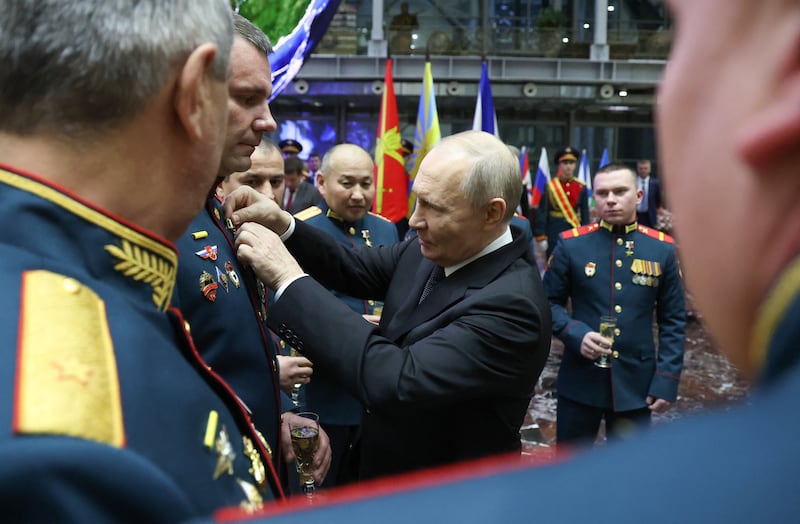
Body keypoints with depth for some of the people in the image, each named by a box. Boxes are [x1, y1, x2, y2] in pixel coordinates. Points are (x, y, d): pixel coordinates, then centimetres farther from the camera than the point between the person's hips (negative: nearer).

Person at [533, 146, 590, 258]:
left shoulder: (581, 187, 3)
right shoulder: (550, 186, -4)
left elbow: (585, 214, 5)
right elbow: (542, 212, -6)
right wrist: (541, 236, -11)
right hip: (554, 232, -2)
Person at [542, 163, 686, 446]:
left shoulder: (662, 249, 0)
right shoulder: (570, 244, -3)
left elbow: (673, 320, 4)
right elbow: (549, 303, 3)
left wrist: (667, 379, -3)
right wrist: (575, 334, -16)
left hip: (636, 382, 1)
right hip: (579, 380, -1)